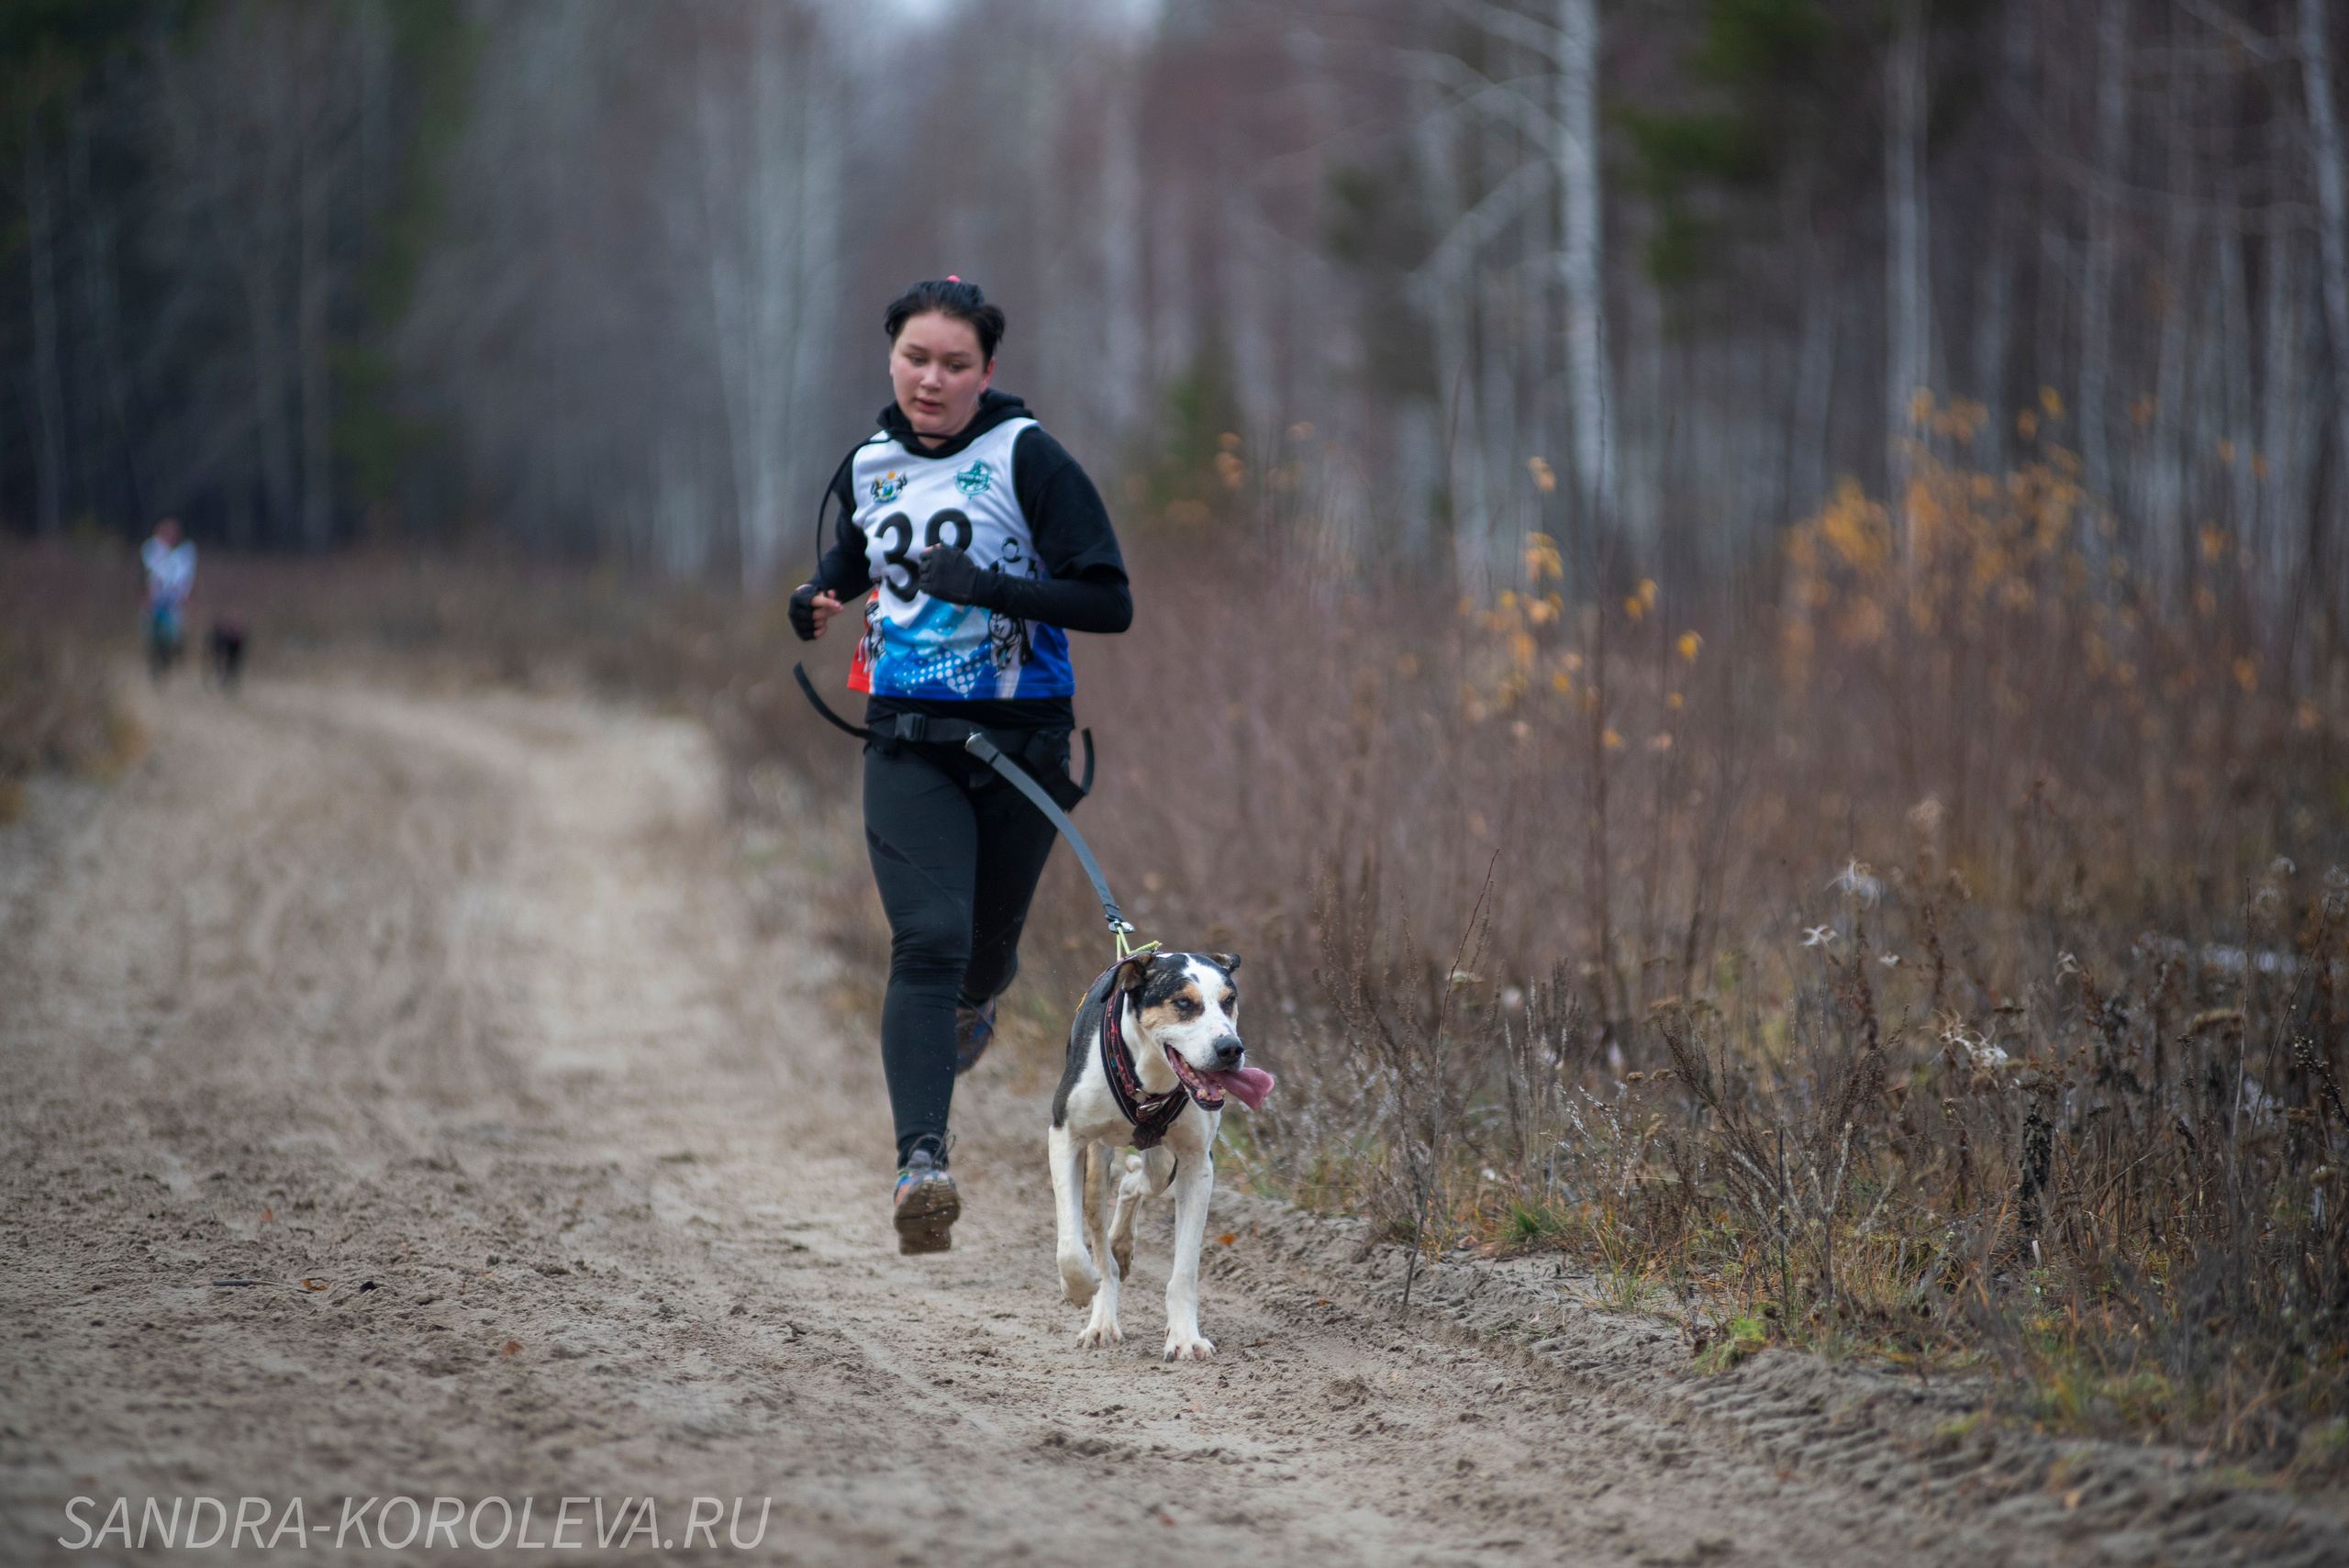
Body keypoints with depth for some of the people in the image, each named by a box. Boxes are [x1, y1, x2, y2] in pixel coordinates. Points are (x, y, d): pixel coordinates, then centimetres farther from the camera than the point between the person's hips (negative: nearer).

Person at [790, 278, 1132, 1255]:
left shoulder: (1027, 459, -9)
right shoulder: (870, 467, 6)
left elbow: (1109, 603, -12)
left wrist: (990, 587, -25)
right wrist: (817, 604, 3)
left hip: (1021, 735, -1)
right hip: (908, 741, 1)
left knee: (987, 939, 15)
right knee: (927, 938, -17)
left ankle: (974, 999, 55)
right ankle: (921, 1164, -27)